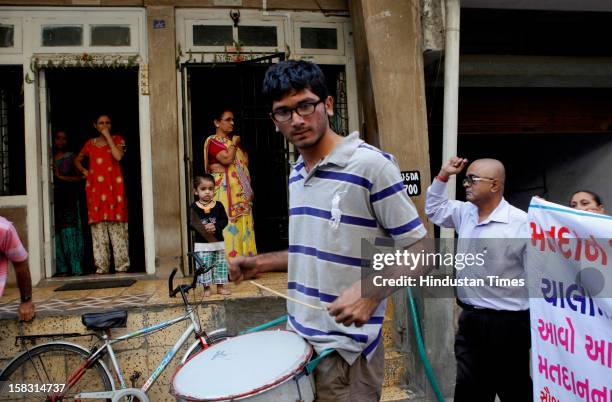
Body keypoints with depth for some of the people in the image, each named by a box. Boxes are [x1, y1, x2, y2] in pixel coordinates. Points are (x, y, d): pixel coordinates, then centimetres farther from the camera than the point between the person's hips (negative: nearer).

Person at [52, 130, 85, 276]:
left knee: (70, 231, -7)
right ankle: (62, 268, 1)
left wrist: (61, 177, -8)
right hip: (54, 199, 3)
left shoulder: (71, 157, 8)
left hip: (69, 199, -3)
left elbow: (79, 178, 1)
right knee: (57, 233, -3)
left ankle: (75, 268, -6)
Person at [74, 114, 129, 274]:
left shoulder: (117, 139, 9)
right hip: (95, 189, 3)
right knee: (98, 227, 0)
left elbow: (118, 156, -12)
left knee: (117, 226, -5)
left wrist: (108, 136, -6)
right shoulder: (90, 143, 16)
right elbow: (77, 160, 29)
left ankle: (121, 264, -1)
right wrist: (84, 171, 10)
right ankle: (101, 266, 4)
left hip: (114, 187, -3)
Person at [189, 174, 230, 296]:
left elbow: (224, 220, -2)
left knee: (220, 265, 9)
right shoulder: (194, 207, -4)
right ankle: (206, 288, 15)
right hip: (202, 244, -2)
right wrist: (203, 228, -24)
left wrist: (215, 226, -20)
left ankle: (220, 286, 21)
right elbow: (191, 224, -8)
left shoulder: (218, 205, 1)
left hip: (218, 242, 2)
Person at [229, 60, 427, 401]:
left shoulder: (371, 165, -16)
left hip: (345, 351, -7)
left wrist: (369, 290, -28)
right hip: (298, 340, 7)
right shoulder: (296, 176, 7)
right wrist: (261, 263, 8)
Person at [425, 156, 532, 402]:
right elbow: (434, 208, 26)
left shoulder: (521, 223, -17)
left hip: (507, 324, -7)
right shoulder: (465, 213, 7)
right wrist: (443, 176, 14)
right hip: (470, 320, 7)